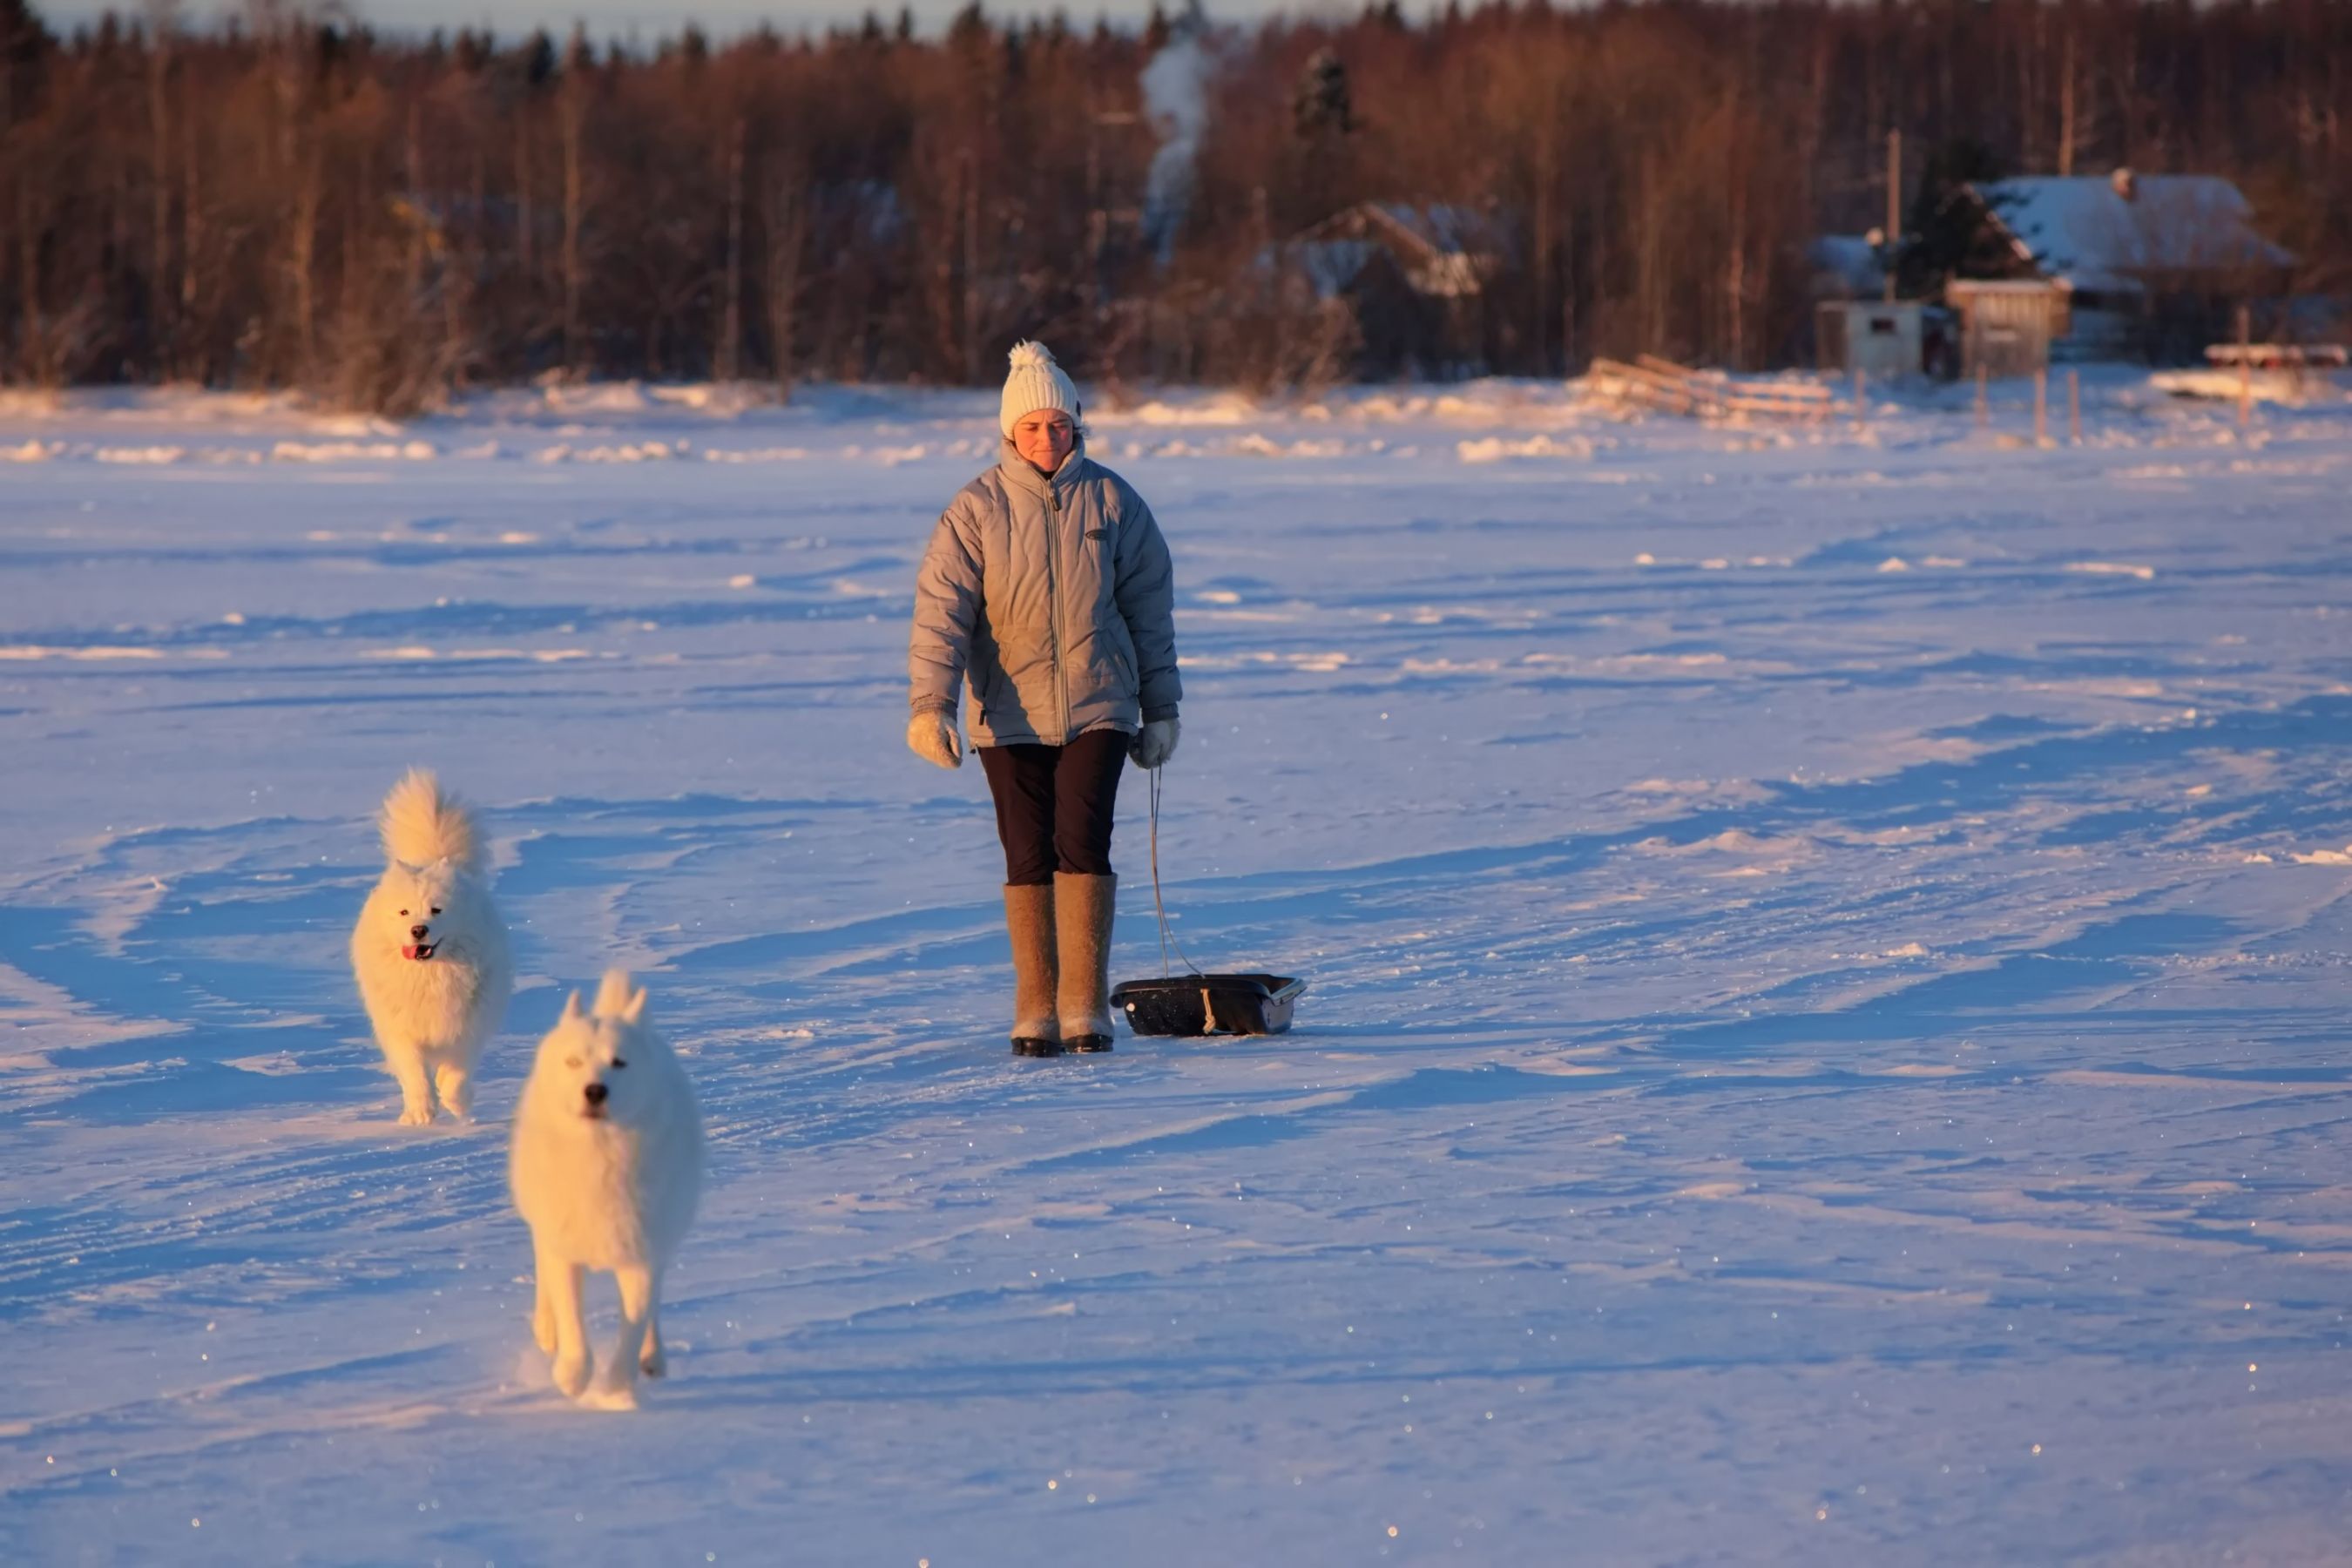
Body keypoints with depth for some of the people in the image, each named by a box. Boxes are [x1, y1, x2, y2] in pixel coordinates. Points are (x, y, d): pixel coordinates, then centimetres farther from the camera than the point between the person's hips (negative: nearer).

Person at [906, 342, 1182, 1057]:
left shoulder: (1112, 502, 2)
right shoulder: (976, 510, -2)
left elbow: (1150, 609, 8)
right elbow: (940, 608, -8)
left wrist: (1161, 708, 8)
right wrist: (930, 704, -19)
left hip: (1096, 709, 0)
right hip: (1009, 716, 0)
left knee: (1081, 844, -12)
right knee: (1028, 859, 3)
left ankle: (1085, 1007, -8)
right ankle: (1036, 1010, 12)